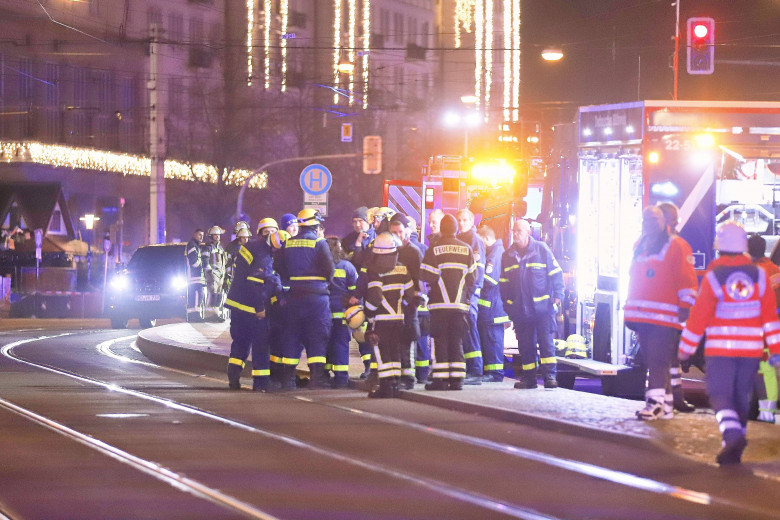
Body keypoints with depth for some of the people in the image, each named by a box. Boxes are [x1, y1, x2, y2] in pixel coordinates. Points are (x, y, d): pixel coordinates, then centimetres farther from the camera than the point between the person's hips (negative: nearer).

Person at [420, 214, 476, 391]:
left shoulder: (434, 248, -7)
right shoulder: (466, 249, 2)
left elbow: (425, 275, -9)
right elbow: (473, 276, 5)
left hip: (439, 303, -3)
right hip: (460, 303, 3)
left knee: (440, 342, 1)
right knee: (457, 342, 9)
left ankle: (440, 380, -4)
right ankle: (457, 380, 5)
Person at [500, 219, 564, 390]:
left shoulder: (541, 249, 0)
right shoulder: (508, 256, 12)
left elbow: (556, 274, 2)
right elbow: (503, 283, 20)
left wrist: (557, 296, -6)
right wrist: (507, 305, 14)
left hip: (542, 307, -4)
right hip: (520, 310, 4)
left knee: (546, 342, -9)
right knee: (525, 345, 5)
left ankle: (550, 376, -9)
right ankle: (528, 378, 12)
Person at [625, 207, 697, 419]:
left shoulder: (675, 246, -2)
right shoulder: (640, 246, 21)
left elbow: (687, 279, -7)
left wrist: (685, 305, -14)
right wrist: (630, 308, 26)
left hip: (664, 318, -8)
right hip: (641, 317, 8)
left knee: (658, 361, -13)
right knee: (651, 360, 8)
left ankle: (655, 402, -16)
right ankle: (666, 404, 13)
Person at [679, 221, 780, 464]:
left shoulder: (714, 277, -8)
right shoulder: (758, 275, 1)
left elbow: (698, 317, -6)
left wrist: (685, 349, 4)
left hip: (720, 348, -3)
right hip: (751, 348, 3)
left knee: (720, 395, -2)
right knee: (741, 396, 13)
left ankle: (733, 435, -28)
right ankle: (733, 451, 15)